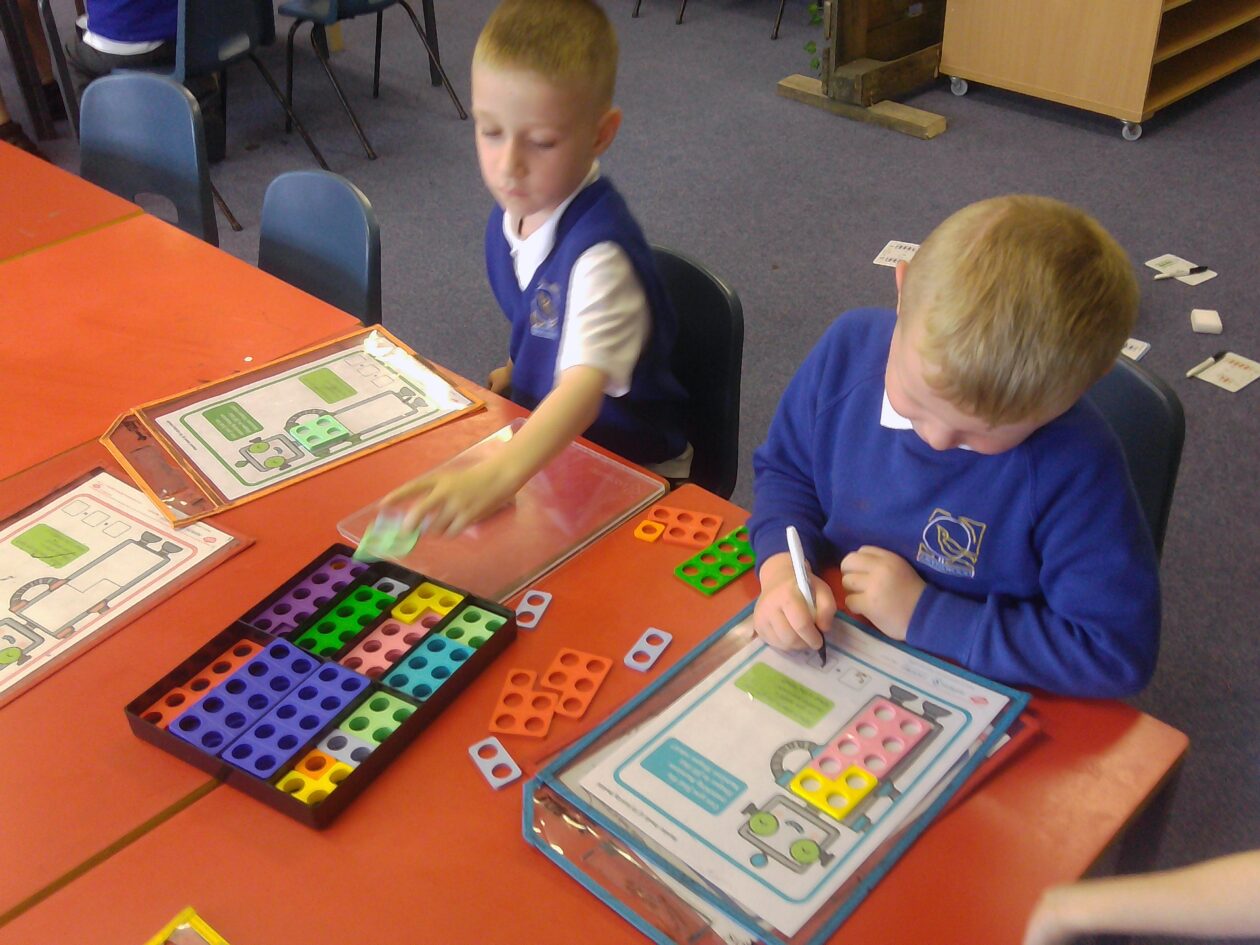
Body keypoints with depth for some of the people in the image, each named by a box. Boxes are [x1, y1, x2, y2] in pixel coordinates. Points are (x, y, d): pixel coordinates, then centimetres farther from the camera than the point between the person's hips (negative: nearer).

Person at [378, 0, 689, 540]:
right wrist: (514, 375, 1)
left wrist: (496, 475, -60)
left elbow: (585, 385, -46)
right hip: (545, 444, 8)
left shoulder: (599, 252, -30)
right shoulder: (513, 215, -3)